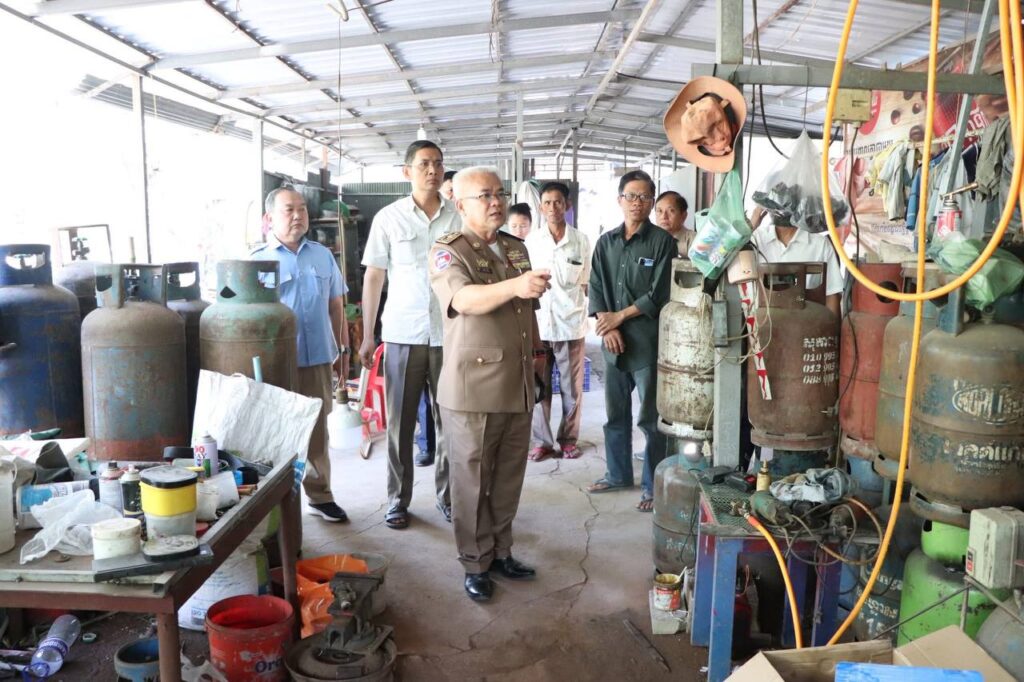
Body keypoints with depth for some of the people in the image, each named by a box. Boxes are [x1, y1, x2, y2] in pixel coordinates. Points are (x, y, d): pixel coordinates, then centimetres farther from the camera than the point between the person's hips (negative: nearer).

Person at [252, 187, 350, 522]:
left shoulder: (323, 256, 9)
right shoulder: (258, 259, -3)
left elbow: (335, 306, 14)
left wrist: (343, 349, 13)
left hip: (318, 359, 4)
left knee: (317, 431, 12)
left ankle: (320, 495, 25)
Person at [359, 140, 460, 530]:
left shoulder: (459, 217, 4)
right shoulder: (389, 218, 2)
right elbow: (373, 277, 5)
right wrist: (367, 335, 1)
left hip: (450, 335, 1)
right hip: (402, 335, 0)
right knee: (400, 422, 7)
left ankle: (448, 496, 22)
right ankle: (398, 500, 20)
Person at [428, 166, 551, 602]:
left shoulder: (516, 248, 13)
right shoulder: (448, 251, -9)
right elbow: (465, 299, -30)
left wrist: (536, 350, 21)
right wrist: (515, 286, -45)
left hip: (518, 386, 6)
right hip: (474, 388, -6)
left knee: (508, 478, 15)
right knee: (472, 481, 6)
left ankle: (501, 551, 32)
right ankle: (475, 564, 21)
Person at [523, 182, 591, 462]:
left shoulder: (581, 240, 2)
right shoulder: (531, 240, 4)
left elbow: (584, 283, 10)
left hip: (571, 323, 0)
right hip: (538, 322, 0)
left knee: (572, 387, 7)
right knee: (539, 386, 5)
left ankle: (569, 438, 22)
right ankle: (542, 440, 17)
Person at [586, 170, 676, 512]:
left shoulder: (662, 241, -3)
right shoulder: (606, 242, 11)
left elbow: (659, 293, -9)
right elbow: (596, 287, 7)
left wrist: (621, 316, -9)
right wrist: (606, 326, -6)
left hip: (648, 342, -5)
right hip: (614, 342, 5)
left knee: (650, 418, 1)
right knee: (615, 413, 14)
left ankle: (652, 485, 12)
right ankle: (618, 474, 29)